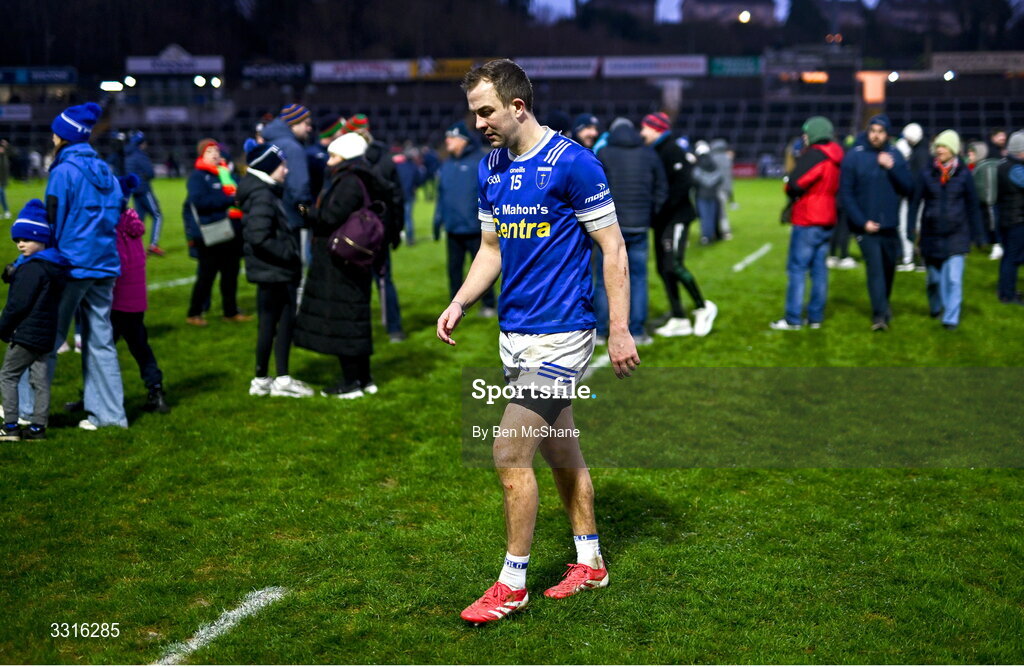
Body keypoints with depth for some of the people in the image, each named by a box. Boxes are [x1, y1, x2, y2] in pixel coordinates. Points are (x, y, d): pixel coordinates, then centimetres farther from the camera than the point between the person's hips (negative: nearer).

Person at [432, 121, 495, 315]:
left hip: (475, 229, -6)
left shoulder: (480, 161, -10)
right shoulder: (447, 165, 10)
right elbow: (441, 195, 14)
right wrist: (438, 219, 11)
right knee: (454, 269, 10)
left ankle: (489, 305, 16)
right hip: (453, 230, 6)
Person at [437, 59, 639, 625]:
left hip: (559, 333, -8)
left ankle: (512, 582, 5)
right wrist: (460, 303, 3)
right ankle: (589, 562, 29)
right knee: (560, 451, 16)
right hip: (514, 332, 8)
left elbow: (613, 248, -11)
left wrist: (620, 330, -14)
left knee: (510, 456, -9)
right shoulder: (491, 168, 8)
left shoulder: (572, 162, -14)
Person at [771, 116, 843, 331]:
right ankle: (815, 317, 13)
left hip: (807, 221, -8)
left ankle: (793, 319, -3)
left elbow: (795, 184, -21)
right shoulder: (836, 158, 12)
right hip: (827, 221, 8)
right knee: (819, 269, 10)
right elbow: (837, 187, 13)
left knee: (797, 268, -4)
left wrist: (789, 189, 1)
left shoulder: (813, 155, -14)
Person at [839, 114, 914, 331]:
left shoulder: (895, 156, 3)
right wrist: (862, 221, -13)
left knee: (888, 267, 15)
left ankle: (883, 304, 36)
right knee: (875, 267, -11)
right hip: (866, 226, -4)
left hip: (890, 225, 4)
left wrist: (892, 167, -14)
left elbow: (908, 188, 0)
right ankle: (879, 314, -8)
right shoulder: (854, 156, -6)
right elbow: (846, 193, -7)